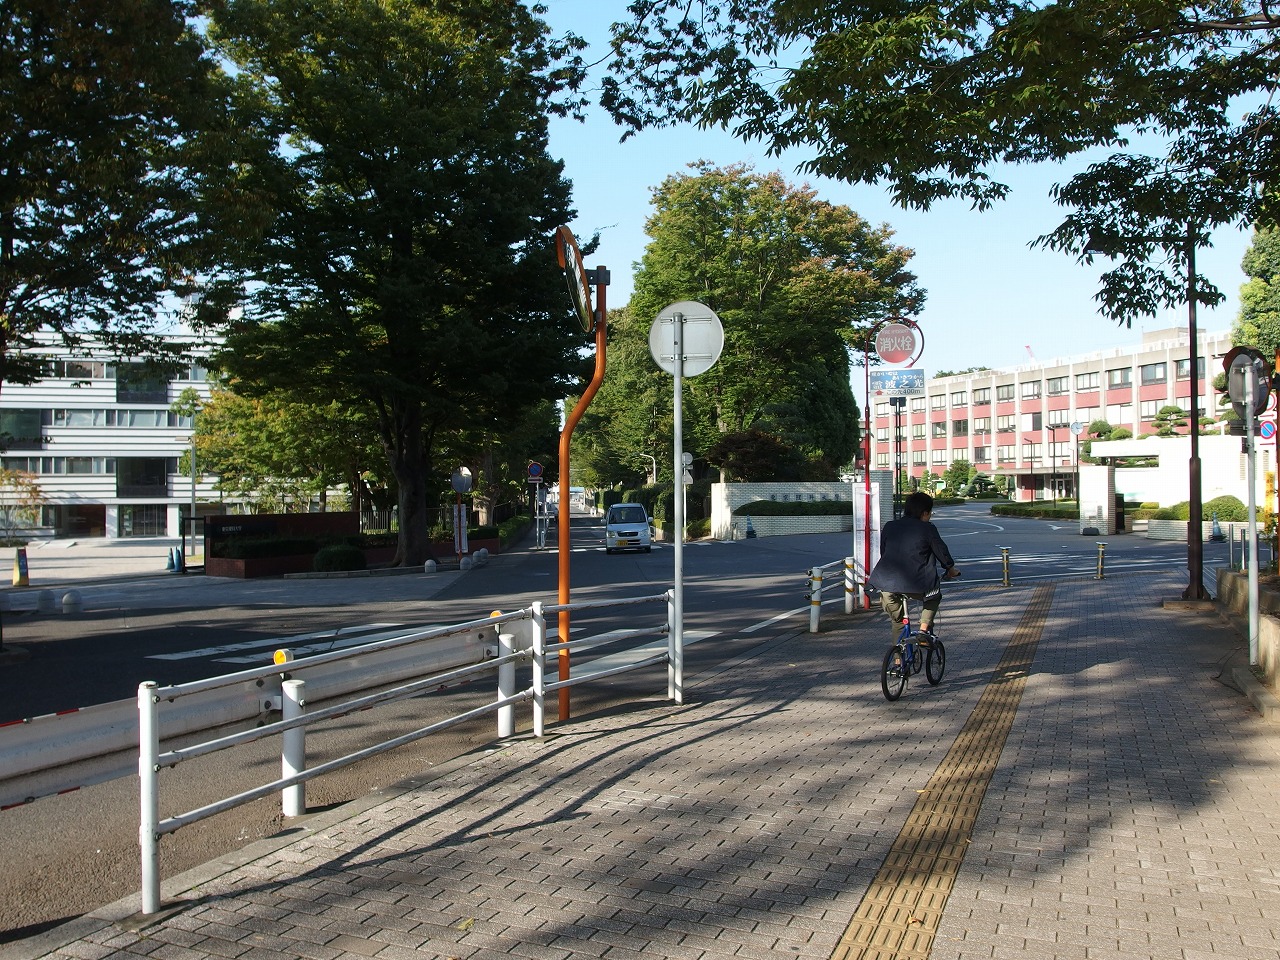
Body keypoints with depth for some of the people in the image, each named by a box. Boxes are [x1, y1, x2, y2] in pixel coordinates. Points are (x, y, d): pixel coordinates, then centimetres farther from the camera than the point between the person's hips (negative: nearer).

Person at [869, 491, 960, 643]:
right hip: (916, 584, -4)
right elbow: (941, 551, 12)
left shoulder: (889, 527, 15)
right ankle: (924, 629, 10)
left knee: (897, 620, 23)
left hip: (886, 583, 4)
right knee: (934, 598, 28)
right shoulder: (928, 529, 3)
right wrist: (951, 568, 31)